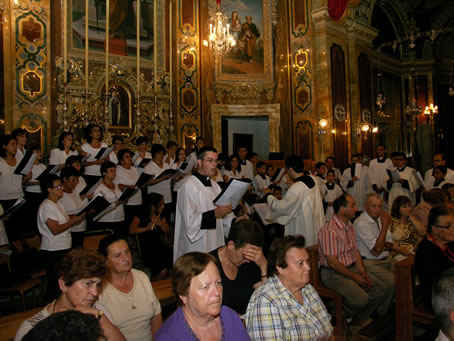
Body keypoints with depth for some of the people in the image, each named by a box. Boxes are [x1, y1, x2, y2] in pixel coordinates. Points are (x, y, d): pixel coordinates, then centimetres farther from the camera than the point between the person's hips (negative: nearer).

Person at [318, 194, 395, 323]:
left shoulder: (349, 226, 10)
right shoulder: (330, 231, -22)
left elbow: (356, 251, 13)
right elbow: (333, 262, -22)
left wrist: (362, 272, -1)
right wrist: (355, 277, -14)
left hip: (352, 268, 9)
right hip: (334, 274, -9)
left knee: (382, 290, -2)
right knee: (362, 298, -26)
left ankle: (360, 317, 17)